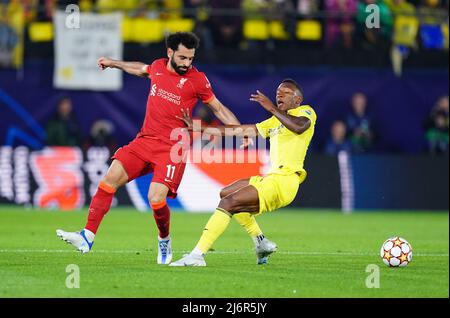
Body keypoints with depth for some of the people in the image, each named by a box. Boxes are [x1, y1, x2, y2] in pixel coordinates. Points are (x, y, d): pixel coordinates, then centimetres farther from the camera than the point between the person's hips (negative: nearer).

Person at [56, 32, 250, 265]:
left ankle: (164, 241, 11)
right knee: (110, 178, -10)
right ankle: (87, 237, -8)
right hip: (145, 140, 5)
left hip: (172, 149, -5)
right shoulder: (158, 66, 7)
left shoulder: (197, 79, -5)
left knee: (156, 198, -20)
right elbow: (142, 70, 32)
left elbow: (218, 108, 6)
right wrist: (114, 63, 45)